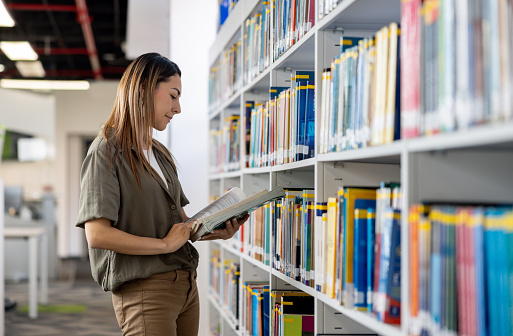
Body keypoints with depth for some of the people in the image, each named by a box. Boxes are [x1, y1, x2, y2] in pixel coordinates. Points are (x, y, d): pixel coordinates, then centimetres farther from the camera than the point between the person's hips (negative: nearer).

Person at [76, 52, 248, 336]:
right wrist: (165, 244, -15)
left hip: (186, 284, 8)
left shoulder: (161, 154, 18)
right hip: (144, 289, -8)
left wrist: (218, 232, 1)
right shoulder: (107, 151, -7)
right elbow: (97, 235, -17)